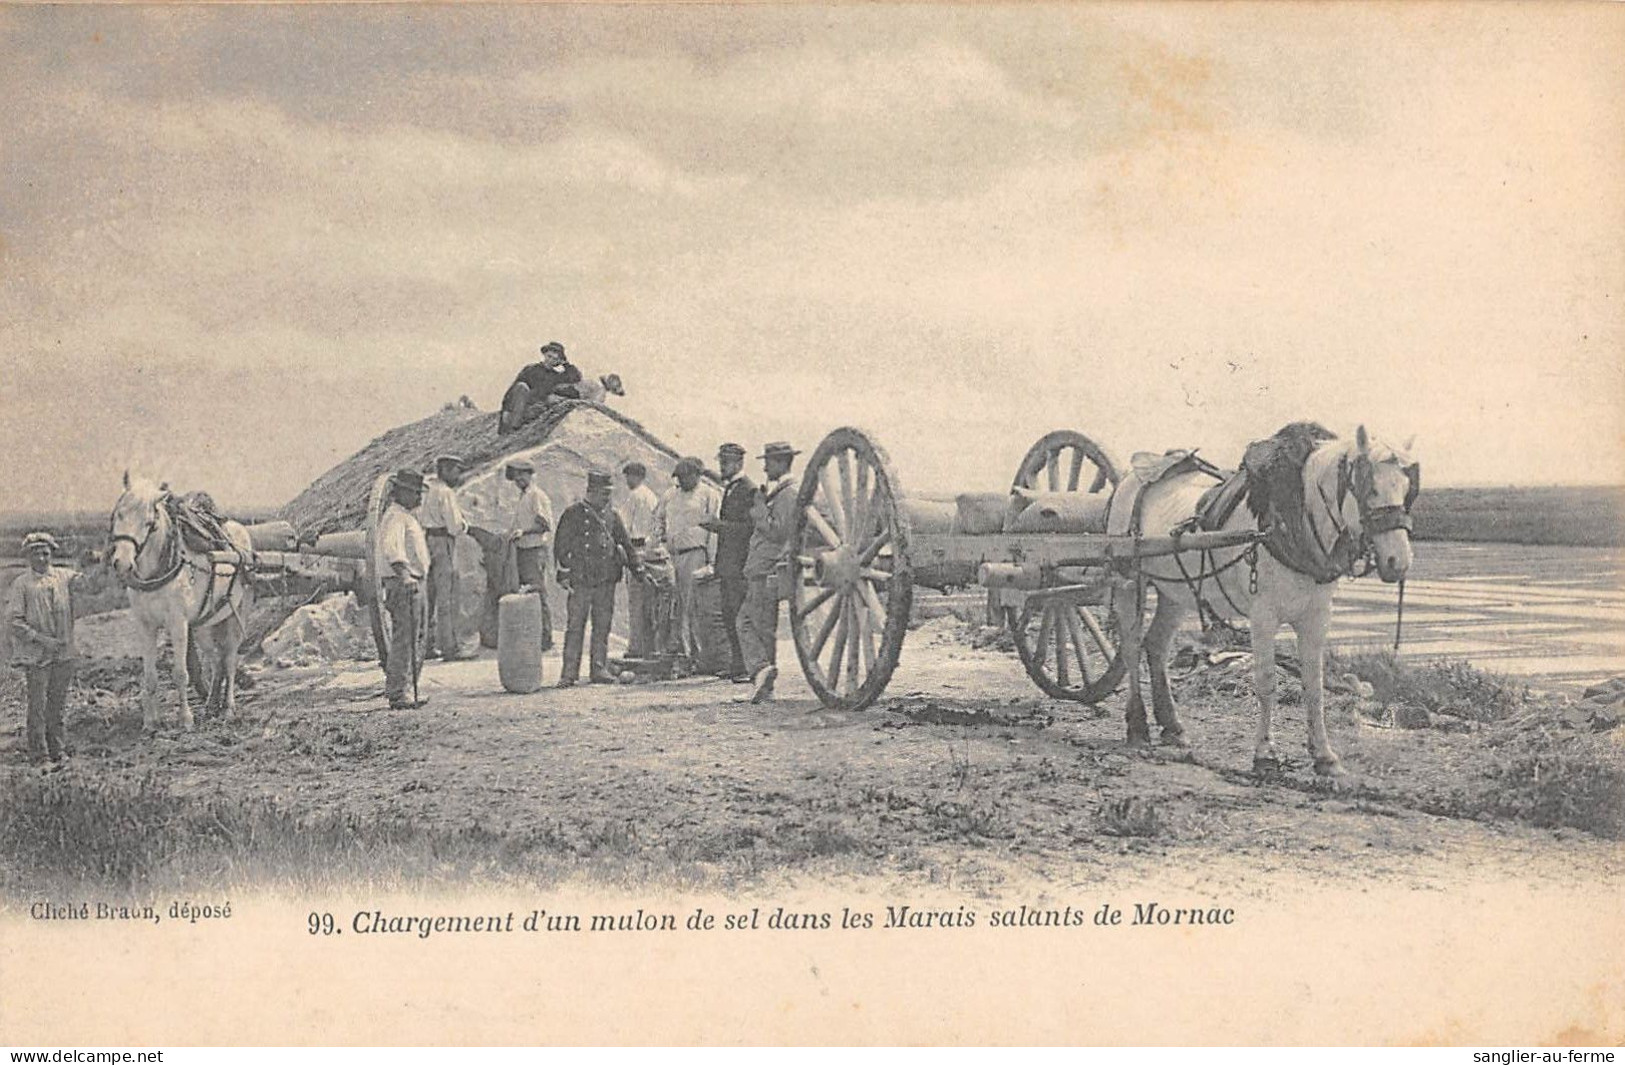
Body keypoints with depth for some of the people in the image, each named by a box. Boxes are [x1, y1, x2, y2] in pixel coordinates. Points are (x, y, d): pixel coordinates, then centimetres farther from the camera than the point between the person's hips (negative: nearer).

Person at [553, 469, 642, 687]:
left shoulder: (611, 515, 12)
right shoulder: (573, 514, 0)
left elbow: (626, 544, 18)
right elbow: (561, 546, -1)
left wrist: (638, 570, 14)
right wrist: (564, 573, -7)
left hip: (606, 581, 4)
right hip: (581, 580, -4)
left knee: (603, 626, 6)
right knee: (575, 627, -4)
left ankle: (599, 670, 13)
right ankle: (569, 673, -2)